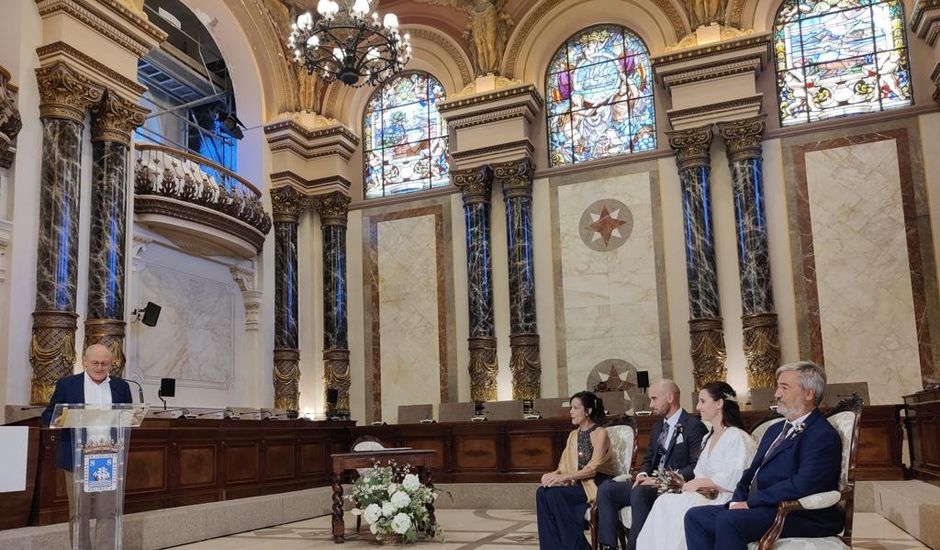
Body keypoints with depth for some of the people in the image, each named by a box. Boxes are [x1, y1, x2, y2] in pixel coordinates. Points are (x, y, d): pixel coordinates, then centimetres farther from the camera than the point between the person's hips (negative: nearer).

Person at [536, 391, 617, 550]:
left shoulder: (600, 433, -6)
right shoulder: (573, 435, 16)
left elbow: (593, 468, -15)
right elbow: (565, 466, 12)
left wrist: (564, 477, -24)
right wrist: (553, 475, -11)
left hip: (596, 485, -6)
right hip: (578, 484, 6)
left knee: (555, 495, -28)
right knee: (542, 492, -21)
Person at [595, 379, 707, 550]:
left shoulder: (693, 426, -8)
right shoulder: (657, 427, 18)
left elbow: (696, 466, -16)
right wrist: (643, 475, -1)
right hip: (652, 483, 8)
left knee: (639, 492, -36)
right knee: (606, 490, -10)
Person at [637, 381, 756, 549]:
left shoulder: (737, 437, -9)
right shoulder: (708, 438, 20)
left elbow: (736, 479, -17)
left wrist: (701, 482, -12)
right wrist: (691, 485, -3)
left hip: (726, 502, -8)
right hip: (708, 497, 8)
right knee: (664, 501, -19)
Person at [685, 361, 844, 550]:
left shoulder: (823, 435, -9)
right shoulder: (776, 429, 22)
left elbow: (801, 485, -21)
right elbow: (752, 471, 19)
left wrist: (750, 502, -16)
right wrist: (738, 500, -2)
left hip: (799, 517, -9)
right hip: (753, 507, 9)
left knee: (728, 520, -31)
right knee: (695, 516, -6)